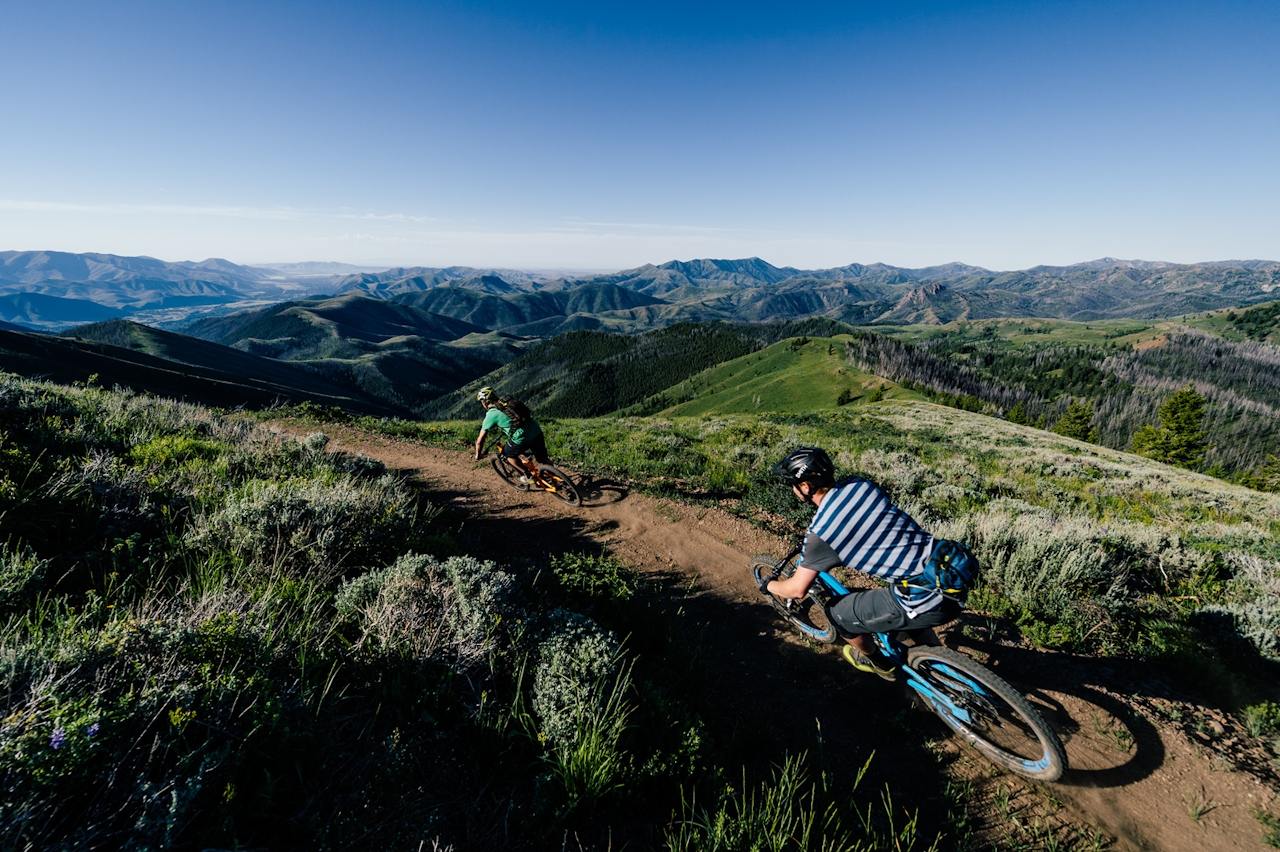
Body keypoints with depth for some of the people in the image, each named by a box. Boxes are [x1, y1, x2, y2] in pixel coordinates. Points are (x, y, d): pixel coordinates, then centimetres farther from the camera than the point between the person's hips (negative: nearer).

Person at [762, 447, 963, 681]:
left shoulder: (821, 531, -12)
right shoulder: (860, 484, 7)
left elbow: (797, 589, -2)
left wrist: (768, 586, 20)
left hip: (930, 600, -8)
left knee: (841, 614, 14)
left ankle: (879, 663, 39)